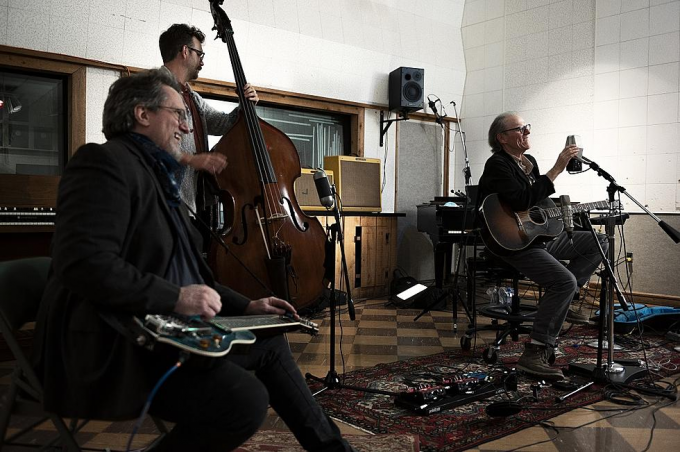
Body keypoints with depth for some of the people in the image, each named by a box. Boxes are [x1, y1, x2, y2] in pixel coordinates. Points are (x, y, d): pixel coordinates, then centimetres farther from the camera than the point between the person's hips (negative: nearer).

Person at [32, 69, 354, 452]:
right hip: (114, 346, -10)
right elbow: (84, 265, -26)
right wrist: (176, 298, -26)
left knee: (271, 342, 14)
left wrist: (245, 306, 12)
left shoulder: (158, 175, 19)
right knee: (247, 400, -25)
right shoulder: (105, 162, -12)